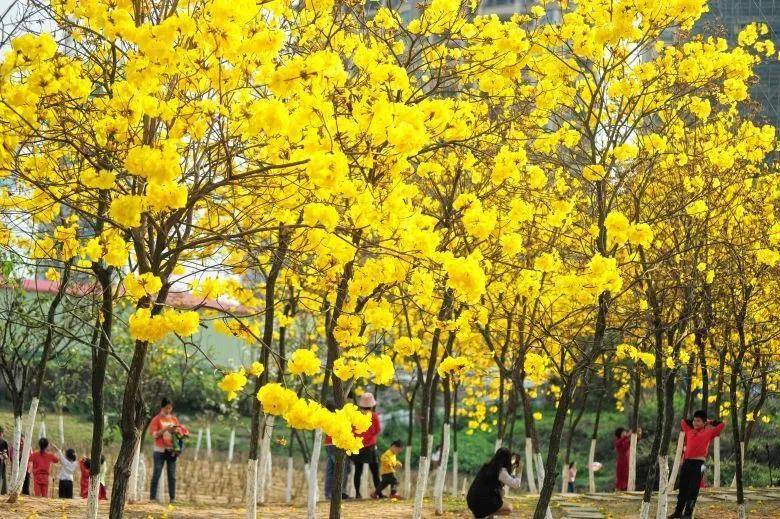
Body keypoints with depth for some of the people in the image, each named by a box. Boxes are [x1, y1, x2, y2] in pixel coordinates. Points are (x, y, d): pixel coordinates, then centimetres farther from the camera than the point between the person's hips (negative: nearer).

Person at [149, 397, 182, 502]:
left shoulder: (174, 419, 13)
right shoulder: (157, 419, 2)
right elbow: (154, 434, -6)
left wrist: (176, 431, -7)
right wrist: (165, 429, -18)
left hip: (172, 450, 3)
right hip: (160, 450, -3)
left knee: (172, 475, 1)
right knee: (157, 474, -6)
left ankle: (172, 497, 2)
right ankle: (152, 497, -3)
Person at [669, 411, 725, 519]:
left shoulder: (708, 433, 7)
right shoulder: (689, 431, 17)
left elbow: (722, 425, 9)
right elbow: (683, 421, 33)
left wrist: (710, 422, 18)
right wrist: (693, 423, 29)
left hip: (698, 464, -4)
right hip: (686, 463, 4)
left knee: (693, 491, -4)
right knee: (682, 489, 7)